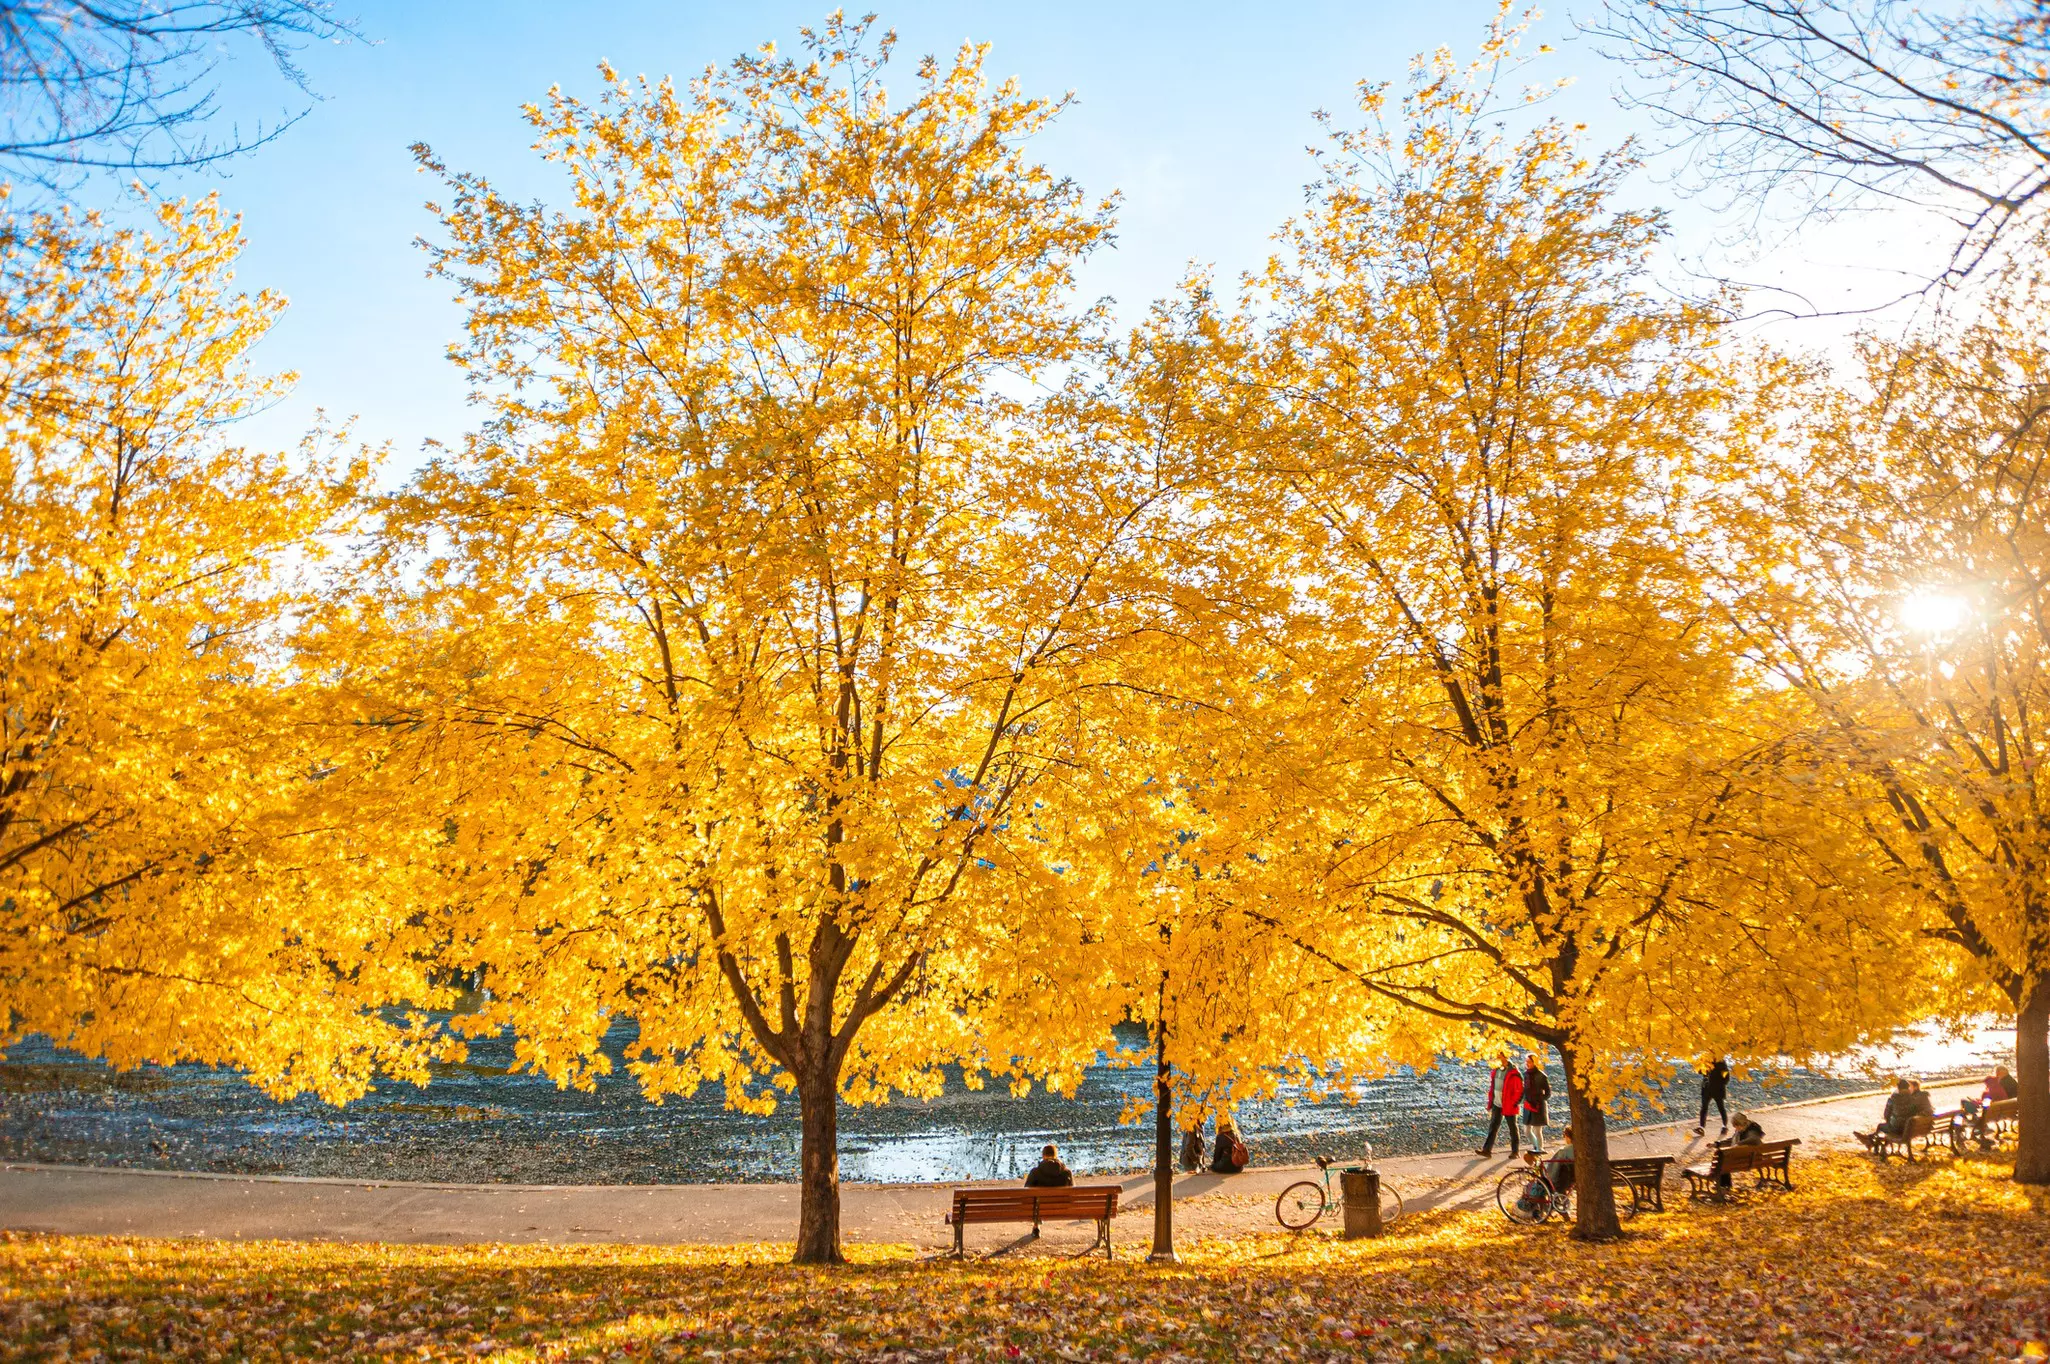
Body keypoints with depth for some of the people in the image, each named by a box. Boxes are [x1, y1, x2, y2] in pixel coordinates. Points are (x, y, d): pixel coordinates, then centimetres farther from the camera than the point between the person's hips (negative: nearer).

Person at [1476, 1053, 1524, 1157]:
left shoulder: (1514, 1074, -15)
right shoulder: (1495, 1072, 7)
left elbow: (1519, 1090, -15)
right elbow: (1492, 1088, 14)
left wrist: (1514, 1104, -17)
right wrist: (1490, 1103, 13)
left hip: (1509, 1106, -6)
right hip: (1497, 1105, 6)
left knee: (1512, 1128, 7)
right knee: (1493, 1126, 4)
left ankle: (1515, 1152, 18)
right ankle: (1487, 1149, 3)